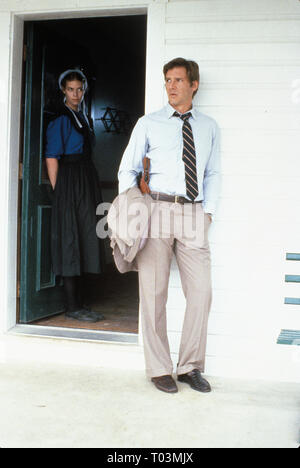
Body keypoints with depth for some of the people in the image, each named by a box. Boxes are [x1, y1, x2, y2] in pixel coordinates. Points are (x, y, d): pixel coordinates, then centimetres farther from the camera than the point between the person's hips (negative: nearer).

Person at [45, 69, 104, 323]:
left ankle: (79, 300, 20)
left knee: (83, 240, 11)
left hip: (86, 182, 8)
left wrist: (90, 188, 13)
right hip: (69, 183, -8)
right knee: (70, 240, -6)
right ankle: (73, 306, 0)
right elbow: (51, 157, -10)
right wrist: (58, 191, -13)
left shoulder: (83, 117, 18)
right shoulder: (61, 119, -6)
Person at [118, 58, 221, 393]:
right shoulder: (149, 124, 9)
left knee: (201, 291, 0)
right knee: (153, 292, 0)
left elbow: (212, 174, 16)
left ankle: (190, 366, 16)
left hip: (194, 214, 2)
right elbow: (128, 168, 11)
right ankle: (159, 368, 14)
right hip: (157, 210, -2)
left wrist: (208, 211, 4)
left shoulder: (209, 127, 15)